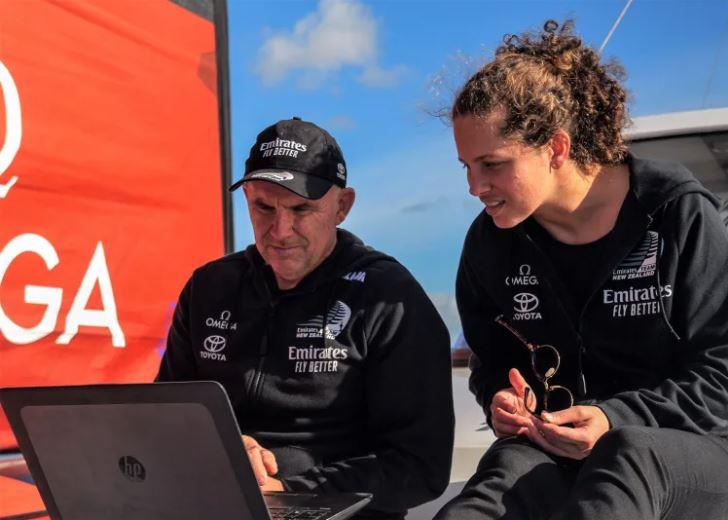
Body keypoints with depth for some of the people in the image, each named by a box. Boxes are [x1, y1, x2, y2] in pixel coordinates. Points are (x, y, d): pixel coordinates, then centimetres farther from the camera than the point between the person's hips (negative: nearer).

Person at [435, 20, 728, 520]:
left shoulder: (678, 216, -8)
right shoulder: (490, 242, 3)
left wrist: (617, 421, -21)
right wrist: (502, 399, -7)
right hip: (553, 451, 2)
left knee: (627, 454, -39)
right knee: (512, 470, -34)